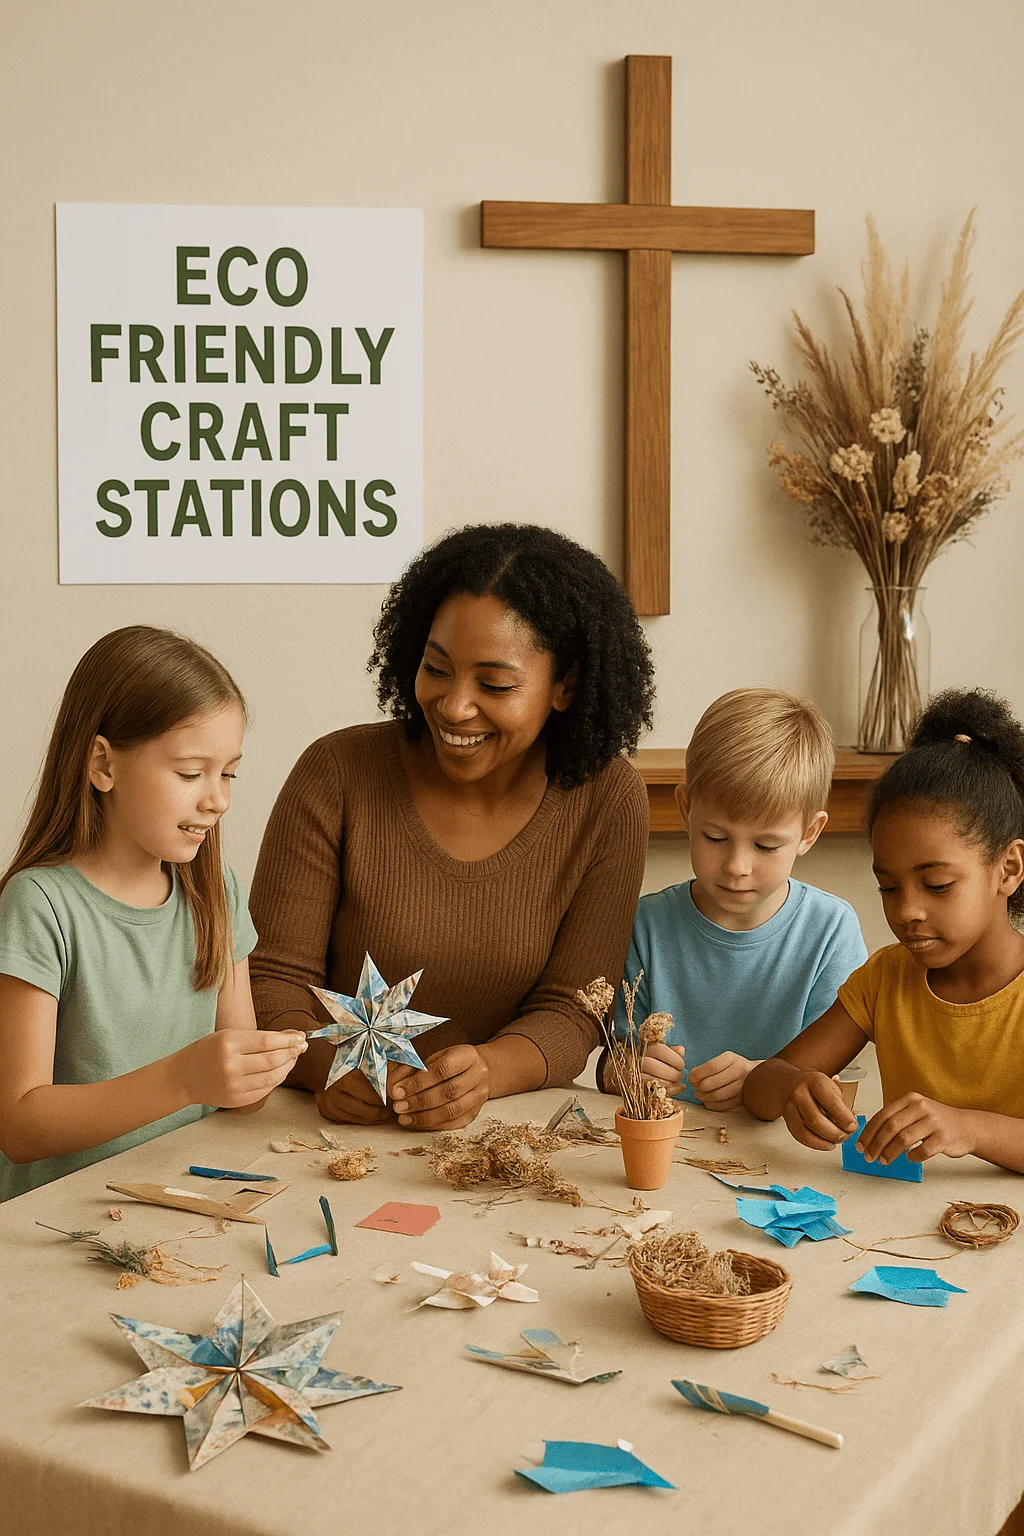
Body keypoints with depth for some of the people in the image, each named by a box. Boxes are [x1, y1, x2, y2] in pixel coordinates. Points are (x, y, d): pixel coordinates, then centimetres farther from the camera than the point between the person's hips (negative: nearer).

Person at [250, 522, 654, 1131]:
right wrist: (329, 1068, -24)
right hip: (336, 1126, 0)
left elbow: (570, 1011, -5)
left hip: (508, 1138, 1)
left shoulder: (605, 801, -4)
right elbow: (275, 978, -4)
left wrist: (485, 1071, -25)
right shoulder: (338, 774, -6)